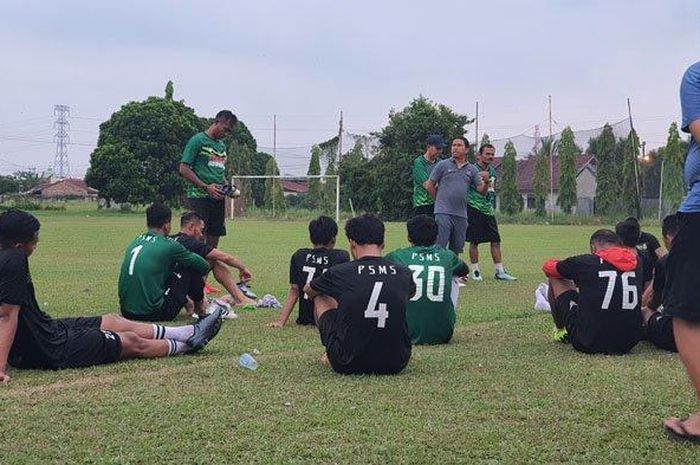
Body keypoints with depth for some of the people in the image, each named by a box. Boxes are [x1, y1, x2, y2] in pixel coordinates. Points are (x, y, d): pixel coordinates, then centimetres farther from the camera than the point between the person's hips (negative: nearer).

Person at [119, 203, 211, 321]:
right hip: (153, 313, -7)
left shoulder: (136, 241, 12)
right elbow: (204, 266, 5)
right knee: (190, 268, 9)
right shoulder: (169, 245, -7)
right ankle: (200, 308, 29)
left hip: (126, 312, 7)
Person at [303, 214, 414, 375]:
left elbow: (308, 290, 20)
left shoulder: (339, 273, -6)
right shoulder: (403, 274, 0)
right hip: (395, 364, 2)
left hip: (349, 365, -2)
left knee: (321, 297, 21)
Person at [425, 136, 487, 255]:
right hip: (443, 213, -4)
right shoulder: (443, 165, 2)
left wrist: (486, 182, -15)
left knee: (457, 248, 9)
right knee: (440, 246, -9)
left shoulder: (471, 169, 13)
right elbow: (429, 185, 6)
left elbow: (481, 189, 6)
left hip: (461, 214, 4)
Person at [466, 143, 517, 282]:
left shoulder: (493, 172, 14)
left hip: (489, 211, 7)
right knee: (474, 241, -1)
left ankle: (500, 271, 8)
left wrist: (493, 207, 17)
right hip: (475, 209, -7)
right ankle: (475, 271, 10)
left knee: (496, 241, 4)